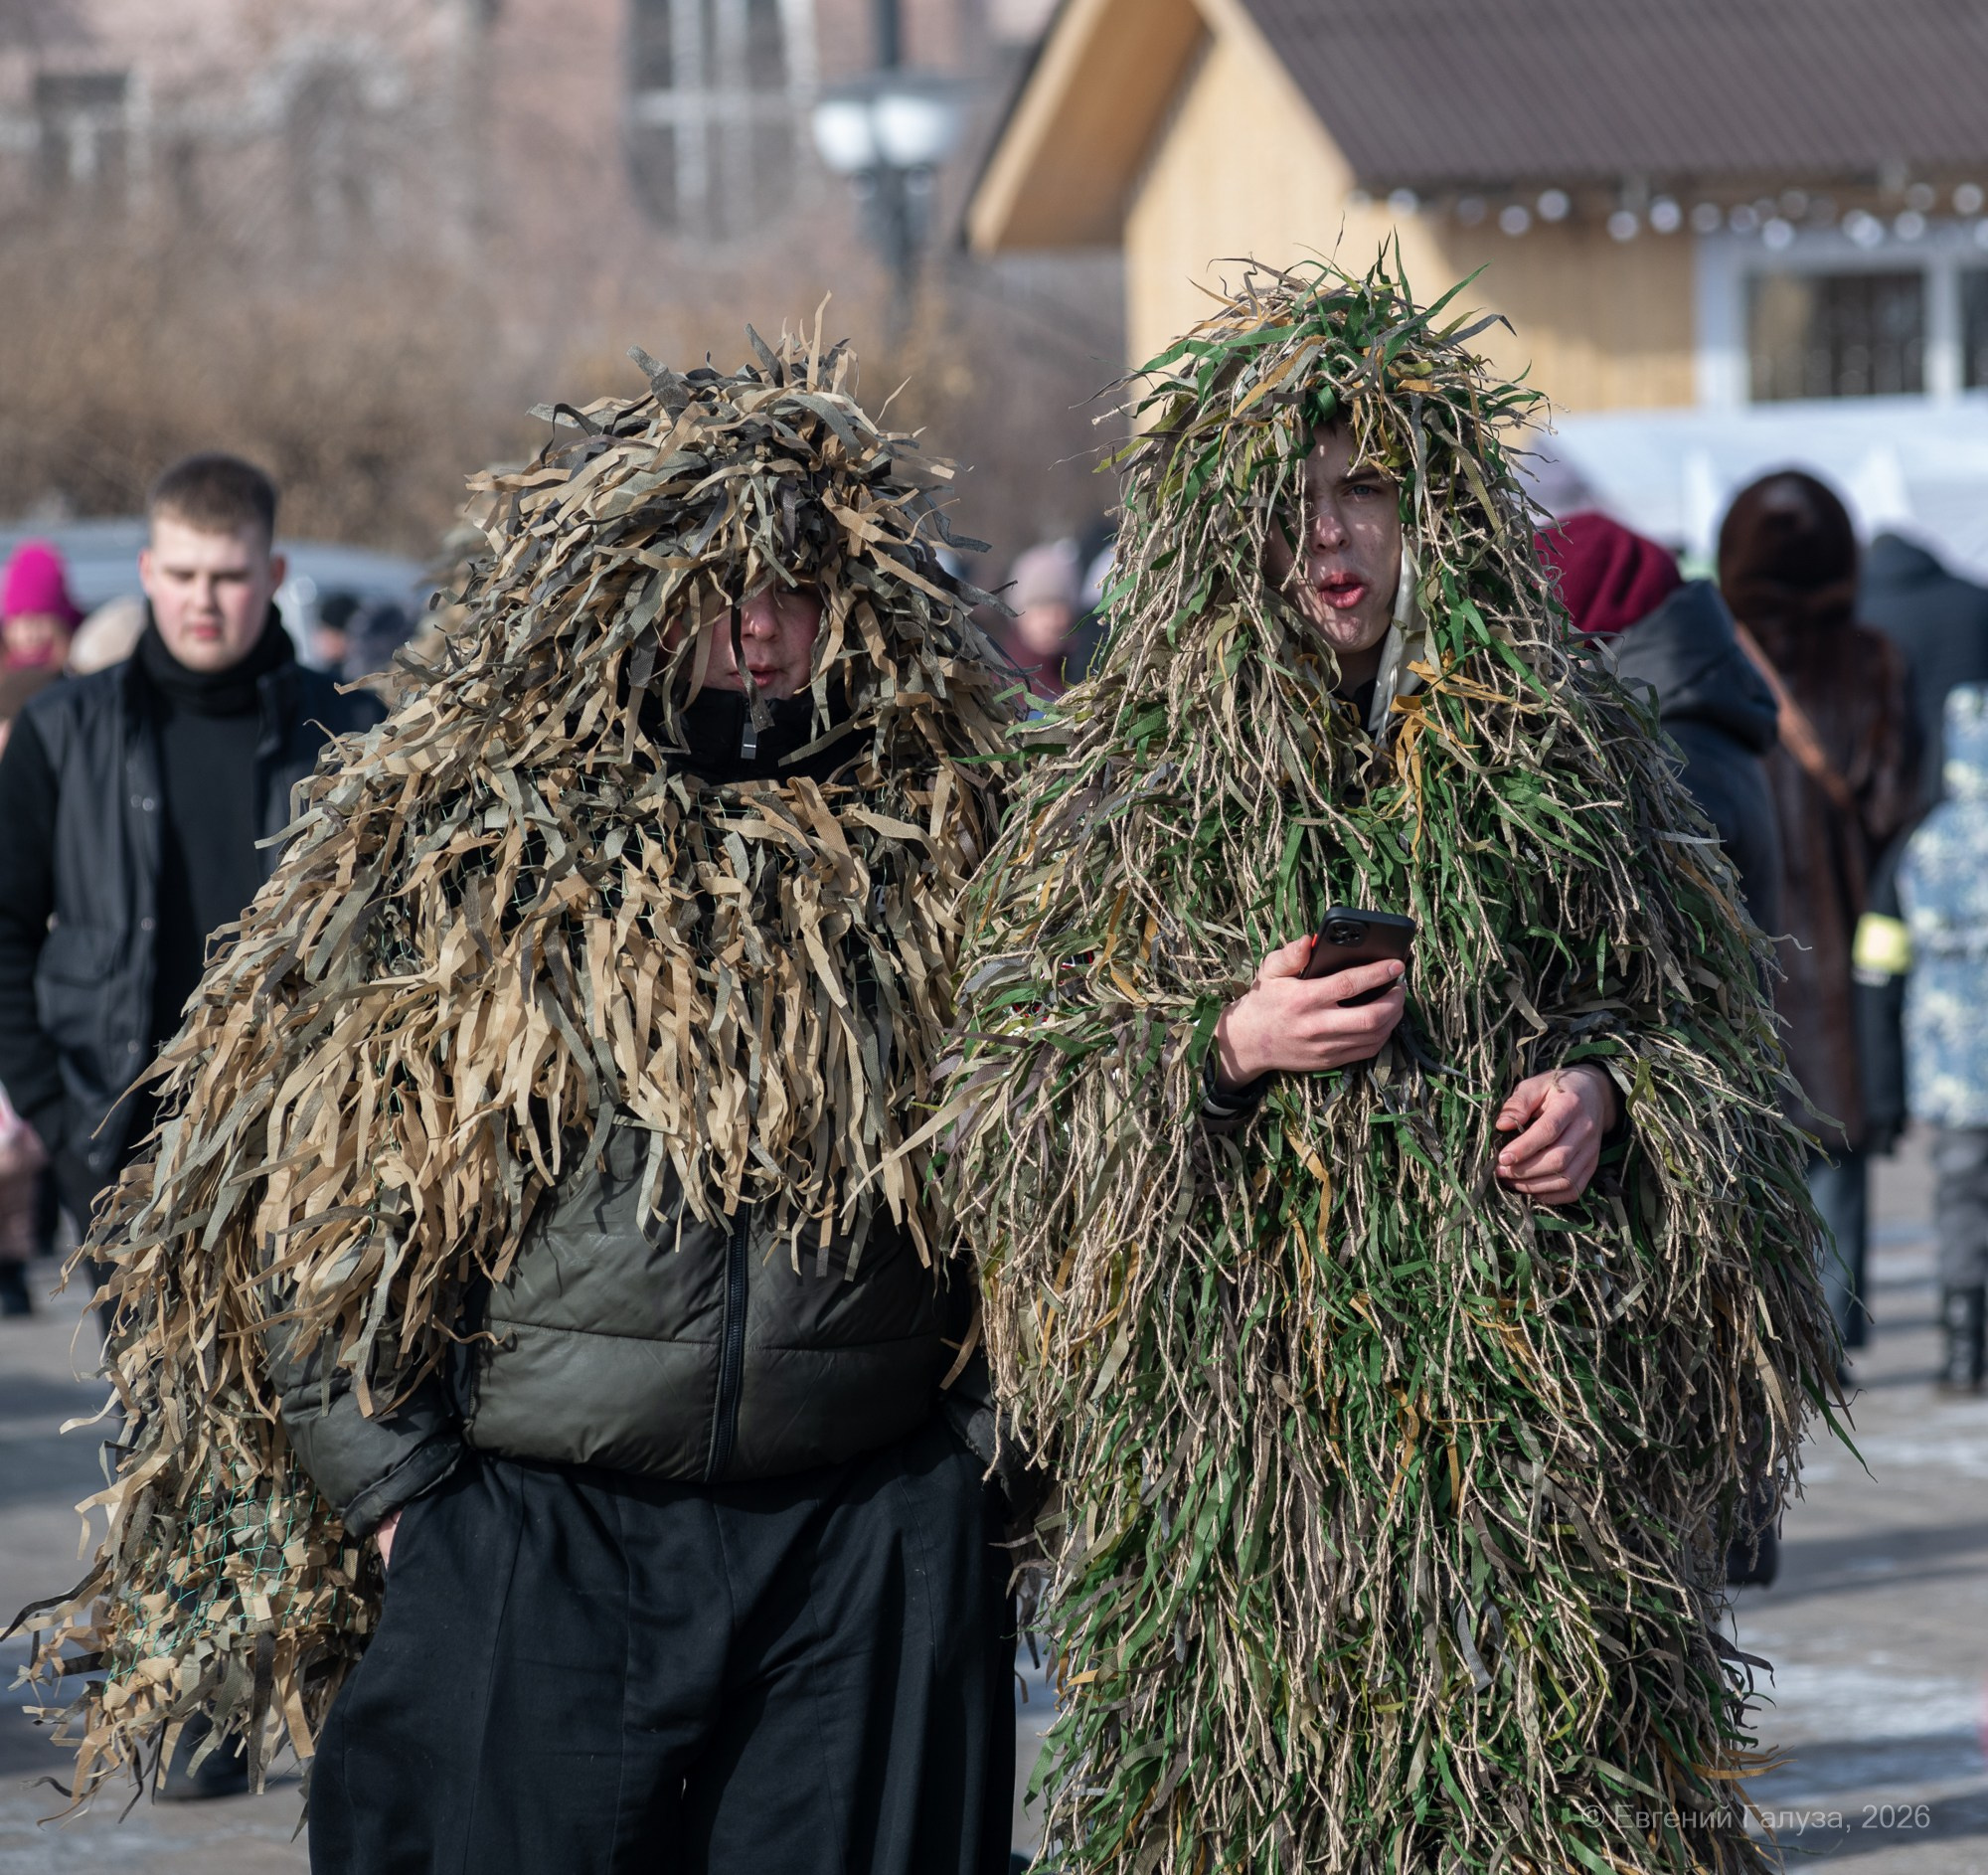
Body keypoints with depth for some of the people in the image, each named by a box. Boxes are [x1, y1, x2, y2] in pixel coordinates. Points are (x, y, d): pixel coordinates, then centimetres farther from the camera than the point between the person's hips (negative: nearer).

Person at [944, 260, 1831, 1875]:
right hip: (1227, 1425, -1)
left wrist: (1613, 1089, -6)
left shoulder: (1568, 756, 9)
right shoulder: (1109, 794, 5)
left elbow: (1703, 1011, 15)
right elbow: (1002, 1103, 3)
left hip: (1534, 1419, 1)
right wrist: (1221, 1055, -12)